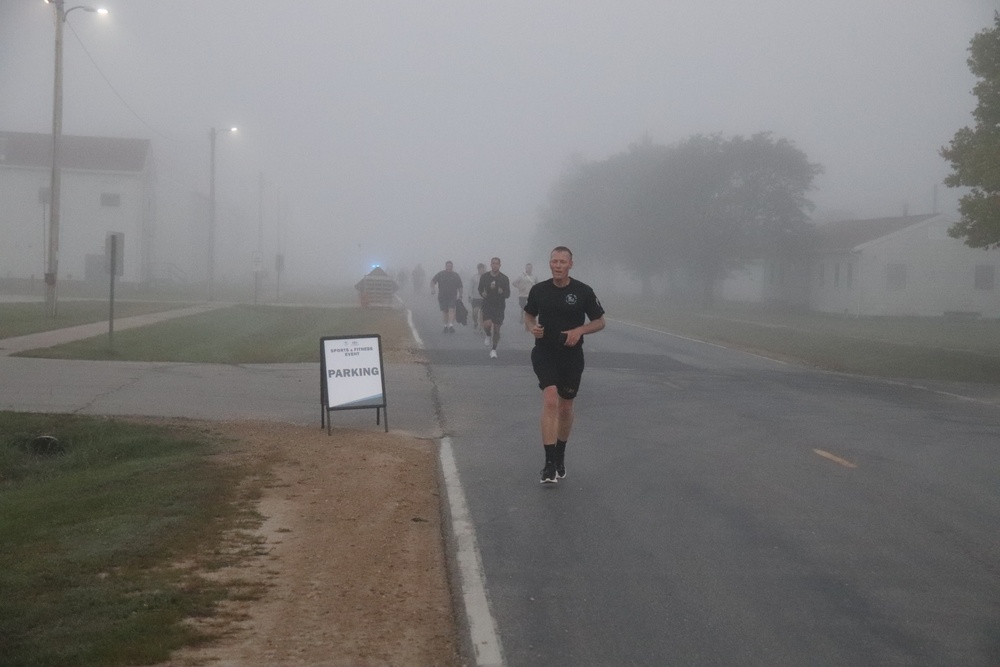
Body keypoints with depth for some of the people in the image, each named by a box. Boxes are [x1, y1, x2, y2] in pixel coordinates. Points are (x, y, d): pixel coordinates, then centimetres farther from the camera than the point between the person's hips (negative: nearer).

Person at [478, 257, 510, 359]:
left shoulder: (504, 279, 0)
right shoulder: (484, 277, 2)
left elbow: (508, 294, 1)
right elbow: (480, 289, 15)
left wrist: (502, 292, -21)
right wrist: (483, 293, -9)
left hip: (499, 306, 0)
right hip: (487, 305, 0)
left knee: (496, 329, 1)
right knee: (487, 325, -21)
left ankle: (494, 350, 16)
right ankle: (488, 335, 15)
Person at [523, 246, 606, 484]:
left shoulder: (583, 292, -5)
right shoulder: (539, 290, -1)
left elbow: (599, 322, 2)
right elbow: (529, 317, 13)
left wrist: (580, 330, -16)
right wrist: (532, 328, -10)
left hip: (572, 355, 1)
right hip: (544, 353, -1)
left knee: (565, 407, 13)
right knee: (550, 400, -19)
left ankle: (560, 456, 35)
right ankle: (550, 463, -21)